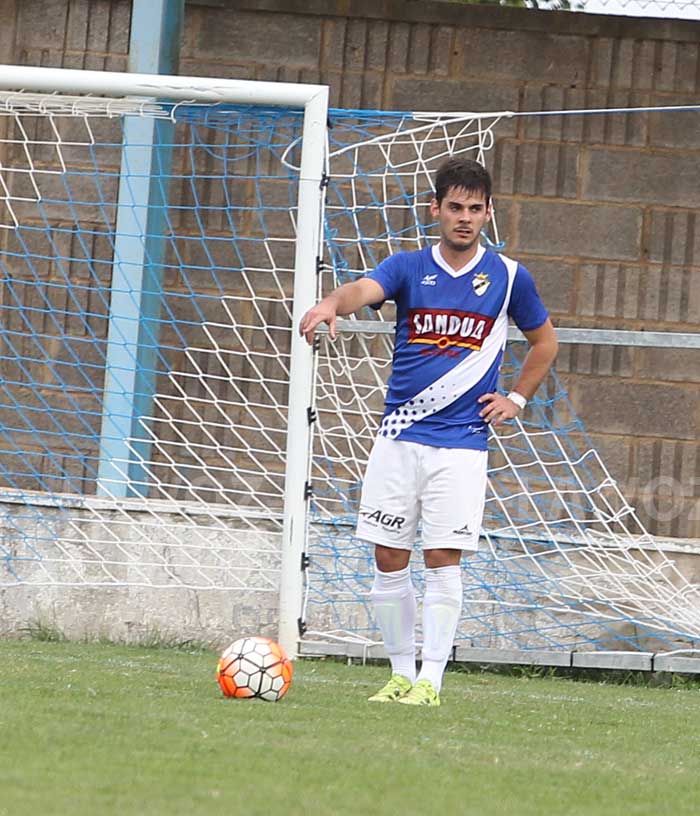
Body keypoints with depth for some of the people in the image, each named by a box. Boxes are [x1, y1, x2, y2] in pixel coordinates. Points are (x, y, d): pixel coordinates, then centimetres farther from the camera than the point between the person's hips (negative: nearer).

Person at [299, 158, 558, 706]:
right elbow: (365, 290, -20)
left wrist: (517, 399, 6)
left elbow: (545, 342, 18)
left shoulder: (508, 276, 3)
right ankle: (402, 673, 14)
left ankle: (431, 679, -3)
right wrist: (333, 304, -43)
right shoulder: (408, 268, 2)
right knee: (389, 563, 2)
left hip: (462, 442, -1)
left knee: (444, 561, -7)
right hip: (399, 436, 2)